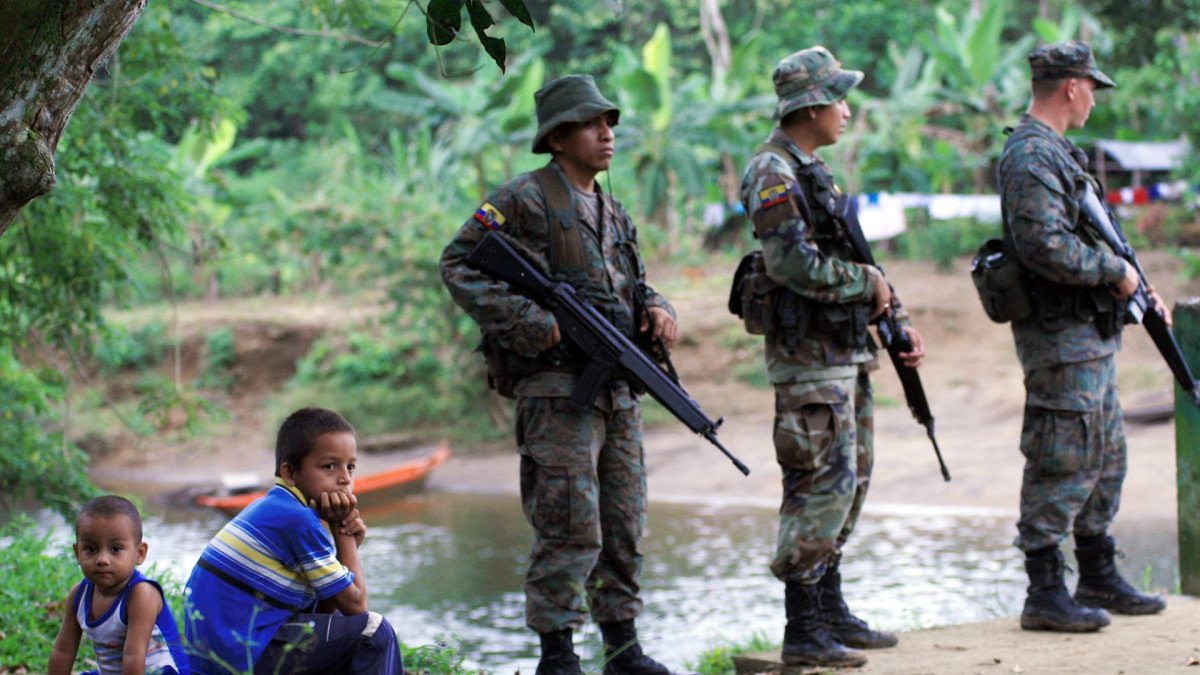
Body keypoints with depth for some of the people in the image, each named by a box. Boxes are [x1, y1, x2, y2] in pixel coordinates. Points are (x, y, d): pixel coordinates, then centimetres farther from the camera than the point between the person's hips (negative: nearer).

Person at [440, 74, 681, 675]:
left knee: (624, 529, 11)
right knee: (570, 531, -9)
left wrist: (657, 311, 3)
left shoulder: (614, 214, 18)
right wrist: (531, 324, -17)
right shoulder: (526, 199, -6)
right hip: (557, 391, -8)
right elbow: (459, 266, -10)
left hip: (619, 392, 8)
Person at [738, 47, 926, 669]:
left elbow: (855, 261, 22)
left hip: (846, 351, 10)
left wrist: (897, 320, 12)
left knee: (850, 479, 14)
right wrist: (868, 283, -13)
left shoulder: (814, 172, 17)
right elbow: (795, 265, -26)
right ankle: (803, 631, -8)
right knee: (822, 484, -10)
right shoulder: (773, 175, -14)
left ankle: (830, 610, 22)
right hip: (809, 355, -10)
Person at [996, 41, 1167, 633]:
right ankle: (1045, 595, -2)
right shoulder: (1030, 157, -17)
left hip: (1092, 335, 11)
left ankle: (1098, 579, 25)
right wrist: (1115, 271, -17)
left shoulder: (1057, 152, 17)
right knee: (1062, 465, -7)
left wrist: (1139, 294, 19)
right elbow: (1046, 247, -28)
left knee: (1105, 460, 16)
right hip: (1061, 338, -11)